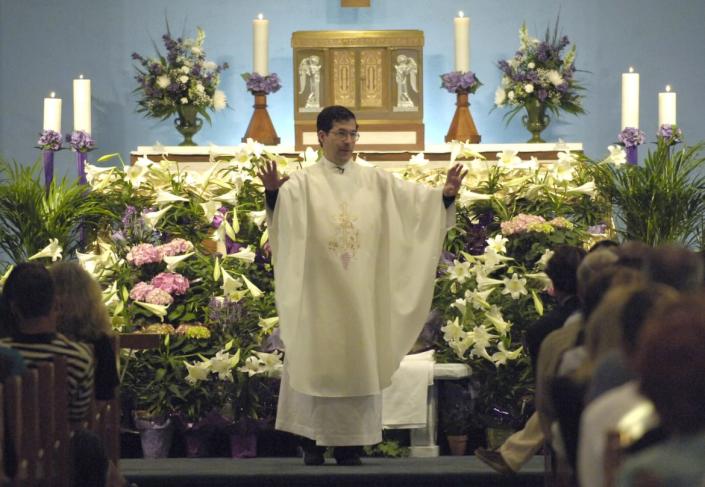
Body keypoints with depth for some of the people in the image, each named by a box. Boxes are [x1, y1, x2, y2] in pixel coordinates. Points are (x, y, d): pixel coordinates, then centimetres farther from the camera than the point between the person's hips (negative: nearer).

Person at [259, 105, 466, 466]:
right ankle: (313, 441, 9)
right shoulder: (304, 183, -1)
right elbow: (282, 206, -21)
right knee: (316, 361, 1)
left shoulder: (375, 181, 8)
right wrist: (273, 192, -44)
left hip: (361, 292, 2)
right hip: (319, 291, -2)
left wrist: (445, 194, -23)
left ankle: (350, 443, 8)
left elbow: (414, 196, -4)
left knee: (357, 362, 3)